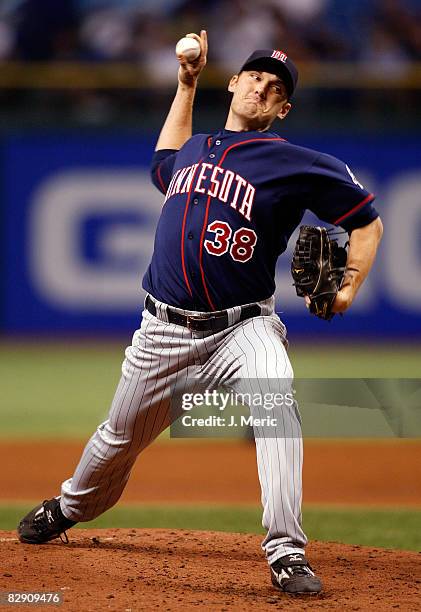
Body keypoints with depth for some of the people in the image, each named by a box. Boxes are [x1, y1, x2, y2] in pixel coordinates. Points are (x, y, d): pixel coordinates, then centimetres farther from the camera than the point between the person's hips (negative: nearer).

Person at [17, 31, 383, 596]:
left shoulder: (296, 164, -3)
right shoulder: (194, 148, 13)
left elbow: (366, 221, 1)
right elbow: (165, 165, 39)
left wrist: (347, 290, -14)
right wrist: (186, 84, 32)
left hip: (243, 327, -4)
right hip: (166, 330, 4)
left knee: (277, 405, -33)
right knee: (119, 438, 15)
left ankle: (286, 554, -33)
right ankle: (67, 510, 46)